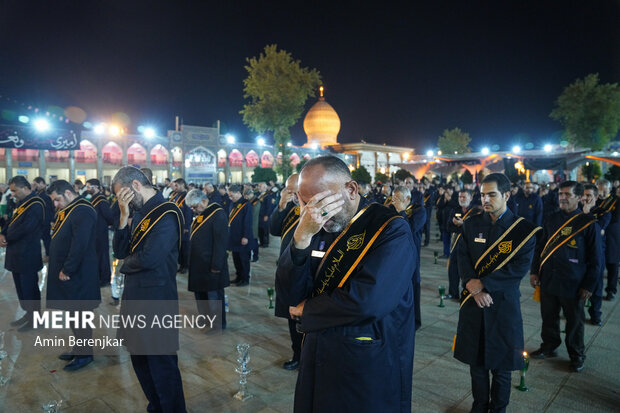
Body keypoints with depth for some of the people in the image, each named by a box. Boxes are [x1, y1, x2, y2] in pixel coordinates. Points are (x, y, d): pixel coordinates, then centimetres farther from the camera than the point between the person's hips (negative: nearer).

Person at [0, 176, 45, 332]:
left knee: (29, 287, 1)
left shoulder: (35, 205, -18)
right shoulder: (22, 202, 13)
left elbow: (24, 229, -23)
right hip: (17, 253, 9)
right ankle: (28, 313, 30)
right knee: (21, 285, 17)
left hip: (27, 255, -9)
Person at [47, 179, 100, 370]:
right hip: (67, 272, 10)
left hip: (78, 276, -10)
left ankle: (84, 354, 14)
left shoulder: (82, 211, -20)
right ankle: (79, 348, 31)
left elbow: (79, 245, -25)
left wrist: (67, 270, -20)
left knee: (79, 313, 1)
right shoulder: (69, 210, 13)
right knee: (74, 312, 18)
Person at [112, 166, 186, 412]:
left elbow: (149, 258, -26)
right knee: (139, 358, 22)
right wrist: (124, 216, -7)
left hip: (156, 301, -9)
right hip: (135, 297, 9)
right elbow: (120, 251, 6)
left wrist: (126, 266, -5)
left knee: (162, 364, 5)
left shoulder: (167, 214, -18)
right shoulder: (140, 212, 10)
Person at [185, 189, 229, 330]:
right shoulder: (200, 214, 10)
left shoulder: (218, 214, -17)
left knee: (214, 294, 3)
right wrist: (191, 260, 14)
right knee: (200, 292, 18)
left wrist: (216, 266, -21)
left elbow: (221, 242, -21)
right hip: (198, 263, 9)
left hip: (211, 265, -9)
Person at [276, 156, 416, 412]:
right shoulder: (319, 229, 1)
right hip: (318, 359, 5)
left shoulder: (391, 229, -16)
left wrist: (307, 310, -11)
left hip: (369, 370, -5)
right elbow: (292, 295, -7)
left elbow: (367, 300, -28)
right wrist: (302, 237, -23)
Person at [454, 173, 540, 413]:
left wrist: (483, 283, -17)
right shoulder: (471, 224, 3)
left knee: (500, 364, 10)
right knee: (476, 360, 14)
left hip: (504, 304, -2)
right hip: (473, 302, 3)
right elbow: (463, 259, -1)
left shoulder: (524, 229, -7)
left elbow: (519, 268, -14)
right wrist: (473, 289, -15)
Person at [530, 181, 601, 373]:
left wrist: (589, 285, -7)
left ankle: (577, 355, 30)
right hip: (548, 281, 4)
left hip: (573, 285, -4)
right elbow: (541, 247, 13)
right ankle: (549, 347, 34)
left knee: (574, 322, 11)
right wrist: (535, 271, 8)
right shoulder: (552, 220, 6)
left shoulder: (588, 223, -7)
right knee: (549, 318, 15)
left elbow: (595, 258, -5)